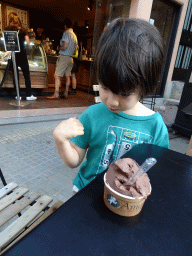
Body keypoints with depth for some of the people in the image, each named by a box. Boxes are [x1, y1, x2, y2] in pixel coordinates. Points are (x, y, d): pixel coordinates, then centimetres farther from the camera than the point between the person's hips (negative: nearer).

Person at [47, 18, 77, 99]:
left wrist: (59, 48, 2)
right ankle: (66, 94, 15)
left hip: (64, 57, -8)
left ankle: (56, 94, -12)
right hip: (70, 58, 8)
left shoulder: (66, 33, -7)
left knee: (57, 75, -8)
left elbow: (64, 47, -17)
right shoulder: (74, 35, 17)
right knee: (67, 76, 11)